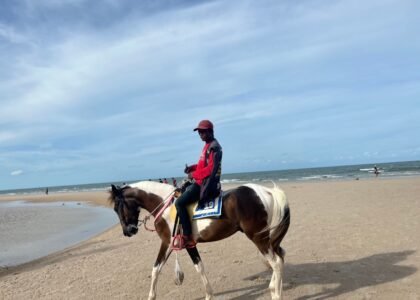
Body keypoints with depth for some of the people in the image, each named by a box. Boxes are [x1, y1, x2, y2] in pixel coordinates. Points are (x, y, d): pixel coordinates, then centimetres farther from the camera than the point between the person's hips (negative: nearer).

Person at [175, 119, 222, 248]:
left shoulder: (214, 146, -14)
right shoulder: (208, 146, 15)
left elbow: (211, 168, -22)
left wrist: (194, 174, -16)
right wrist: (192, 168, 7)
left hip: (206, 184, -11)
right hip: (202, 182, 11)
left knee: (179, 203, -15)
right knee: (183, 192, 25)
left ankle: (188, 237, -13)